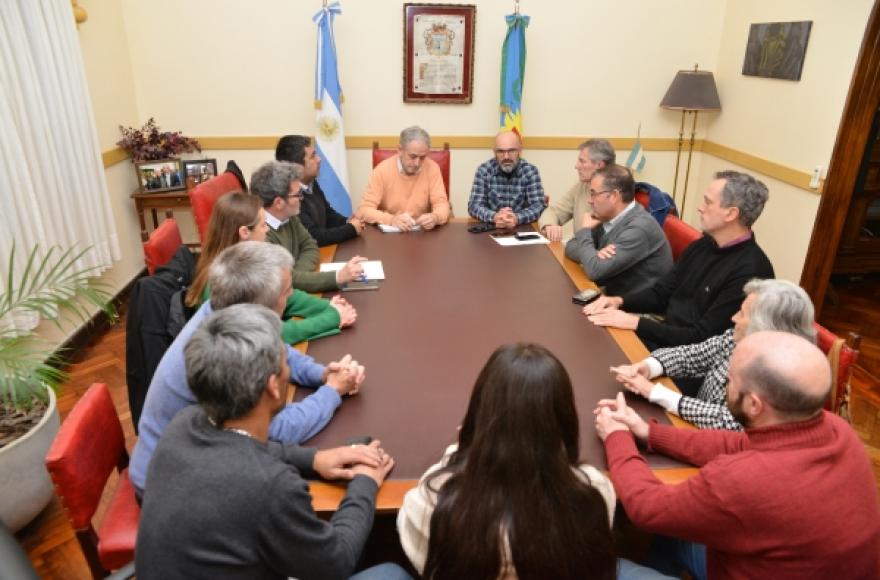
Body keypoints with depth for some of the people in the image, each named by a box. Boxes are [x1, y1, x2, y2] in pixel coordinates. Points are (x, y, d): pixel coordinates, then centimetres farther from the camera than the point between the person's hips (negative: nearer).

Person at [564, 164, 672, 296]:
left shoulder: (639, 228, -23)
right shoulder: (607, 218, 0)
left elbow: (595, 271, -28)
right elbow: (571, 247, 4)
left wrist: (585, 230, -13)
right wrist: (594, 255, -17)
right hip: (615, 295, 7)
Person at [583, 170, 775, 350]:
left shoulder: (750, 271, -22)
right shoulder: (702, 245, 6)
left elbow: (702, 338, -22)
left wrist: (635, 323, -23)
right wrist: (619, 300, -7)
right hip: (665, 333, 7)